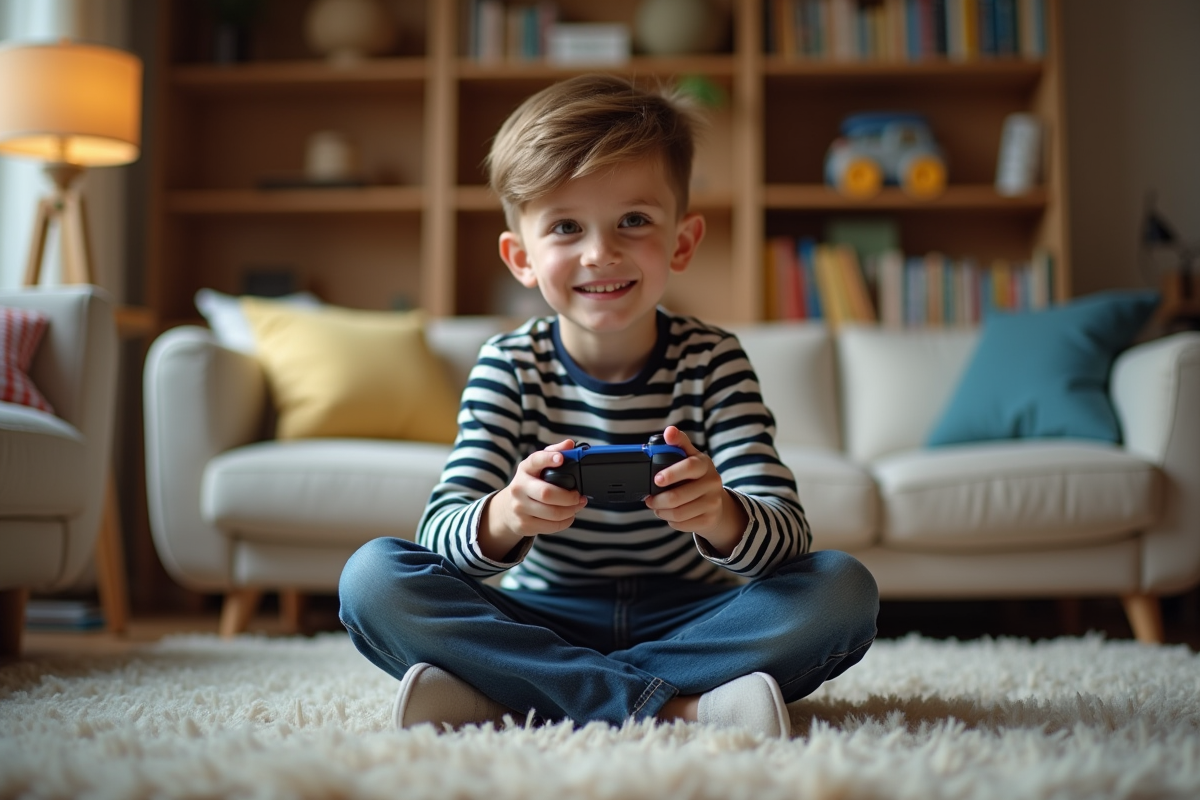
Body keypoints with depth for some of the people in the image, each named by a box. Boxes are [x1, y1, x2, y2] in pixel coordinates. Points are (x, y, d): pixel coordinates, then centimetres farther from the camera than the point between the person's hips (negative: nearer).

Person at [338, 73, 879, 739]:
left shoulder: (712, 361, -8)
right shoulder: (509, 367, -6)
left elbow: (786, 538, -18)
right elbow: (440, 534, -15)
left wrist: (721, 517, -42)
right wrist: (504, 519, -40)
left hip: (686, 621, 0)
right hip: (543, 621, 0)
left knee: (844, 590, -25)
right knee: (370, 576, -21)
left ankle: (498, 693, -28)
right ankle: (677, 704, -28)